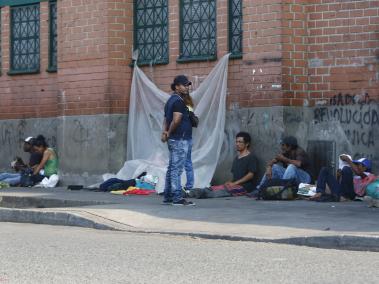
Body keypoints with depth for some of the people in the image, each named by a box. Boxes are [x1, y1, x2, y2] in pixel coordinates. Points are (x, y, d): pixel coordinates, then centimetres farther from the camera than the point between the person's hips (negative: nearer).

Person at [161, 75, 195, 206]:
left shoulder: (170, 100, 17)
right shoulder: (178, 101, -14)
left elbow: (166, 119, 16)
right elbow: (176, 120, -23)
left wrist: (165, 132, -1)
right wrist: (169, 133, -9)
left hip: (173, 140, 10)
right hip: (180, 139, -10)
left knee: (171, 168, 12)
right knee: (177, 169, -9)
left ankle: (167, 197, 16)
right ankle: (177, 198, -9)